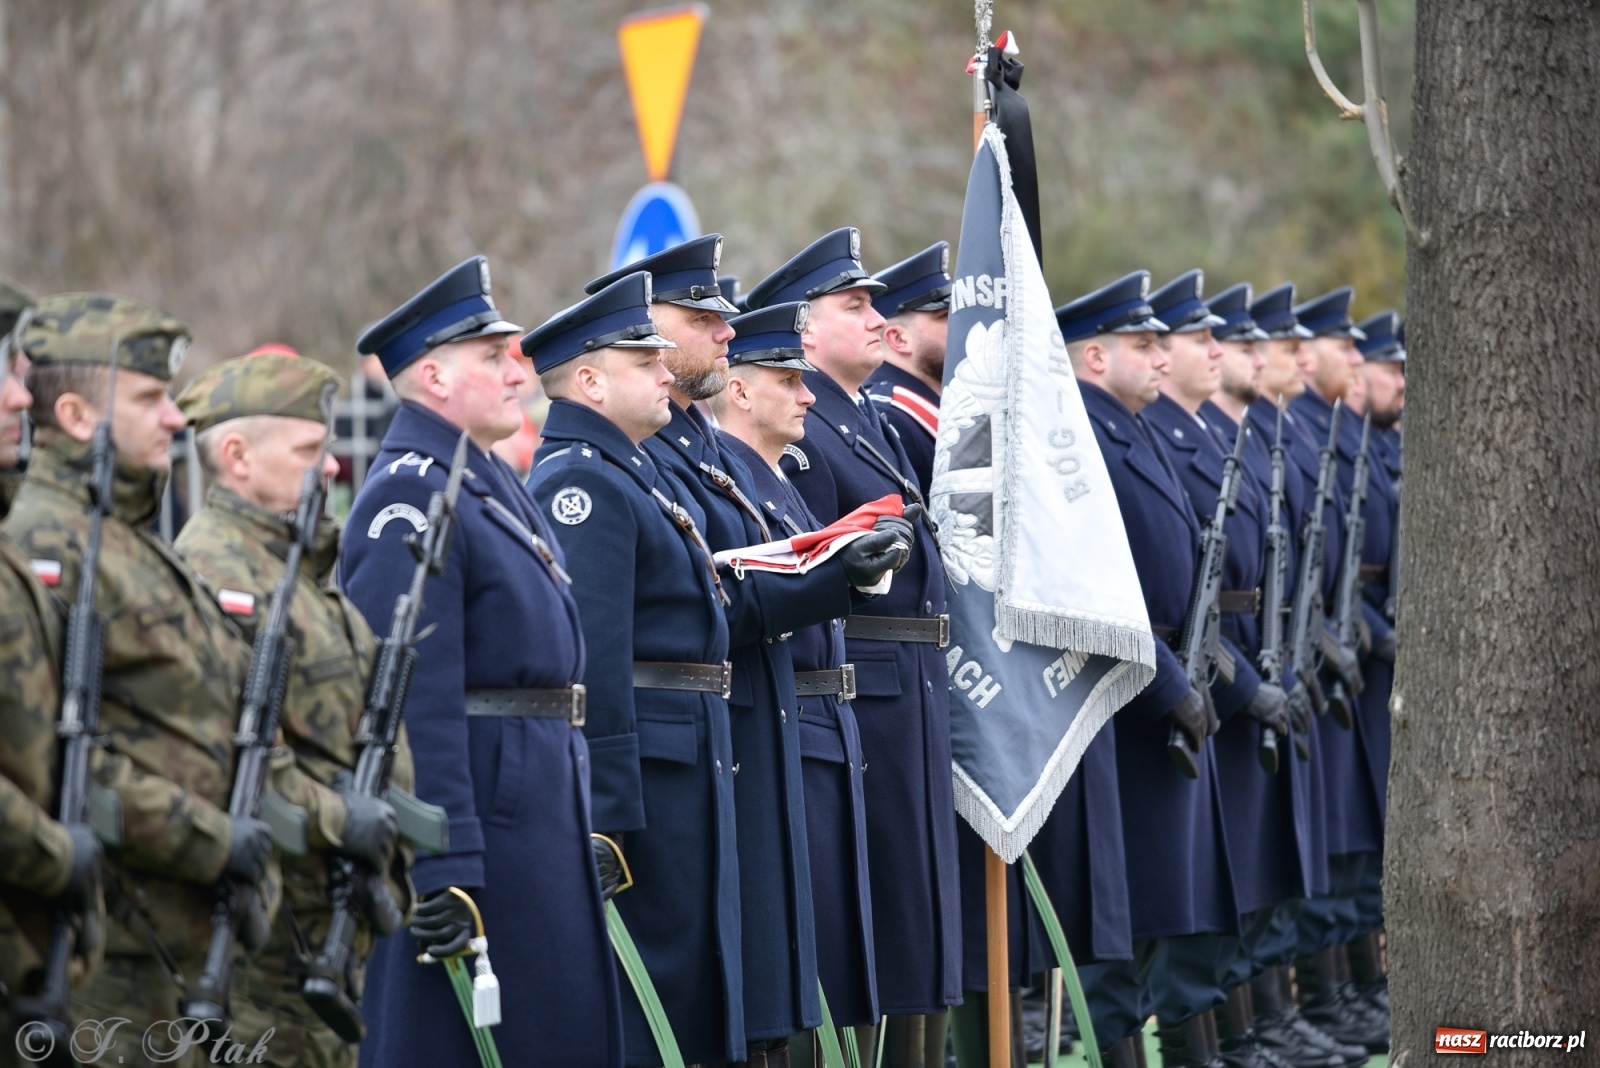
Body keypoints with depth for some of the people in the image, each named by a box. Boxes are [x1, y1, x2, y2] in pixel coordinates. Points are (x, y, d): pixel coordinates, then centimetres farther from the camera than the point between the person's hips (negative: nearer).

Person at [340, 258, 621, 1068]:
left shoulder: (493, 485, 16)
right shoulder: (412, 498, -15)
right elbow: (414, 703, -22)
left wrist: (584, 822, 20)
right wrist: (442, 871, -26)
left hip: (541, 817, 10)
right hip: (475, 816, -10)